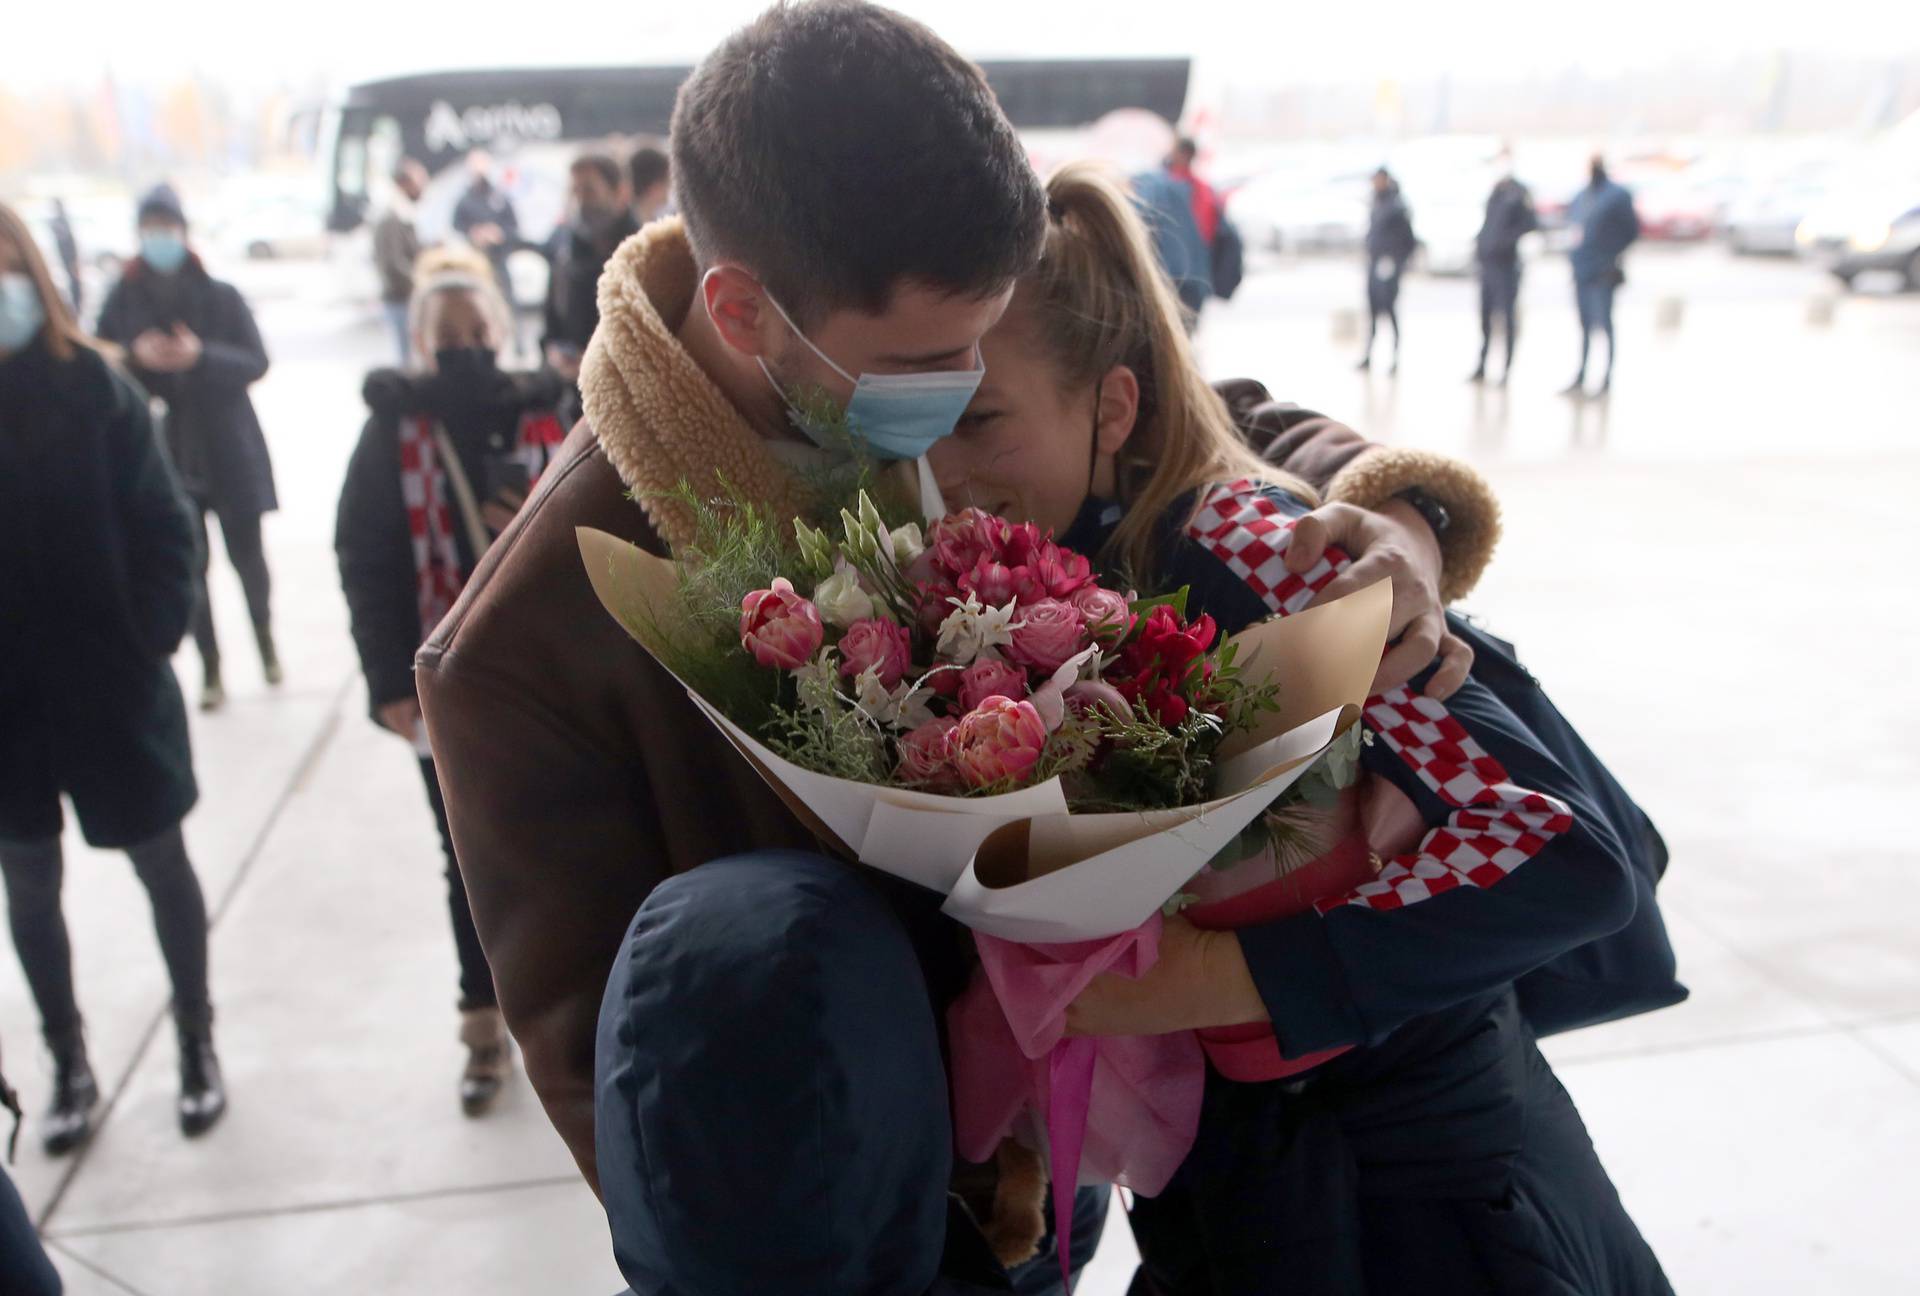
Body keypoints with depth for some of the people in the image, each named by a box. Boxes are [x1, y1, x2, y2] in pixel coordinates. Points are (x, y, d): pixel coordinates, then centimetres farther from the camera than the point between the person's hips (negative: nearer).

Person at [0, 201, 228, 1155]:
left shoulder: (93, 388, -9)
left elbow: (164, 529, -7)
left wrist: (147, 646, -15)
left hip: (108, 687, -2)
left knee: (162, 866, 13)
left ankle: (196, 1043, 32)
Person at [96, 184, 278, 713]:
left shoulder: (222, 297, -1)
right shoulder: (122, 302, 3)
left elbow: (256, 362, -6)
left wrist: (201, 355, -23)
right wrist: (135, 356, -17)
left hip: (229, 450, -1)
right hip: (165, 455, 1)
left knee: (246, 553, 7)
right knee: (189, 564, 0)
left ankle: (265, 637, 35)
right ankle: (210, 667, 13)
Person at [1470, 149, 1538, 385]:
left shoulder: (1519, 192, -5)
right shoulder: (1496, 191, 15)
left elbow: (1531, 223, -12)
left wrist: (1508, 238, -18)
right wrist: (1480, 242, 8)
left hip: (1506, 261, -7)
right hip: (1487, 261, 7)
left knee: (1508, 315, -4)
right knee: (1485, 315, 9)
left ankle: (1507, 368, 0)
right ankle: (1481, 367, 16)